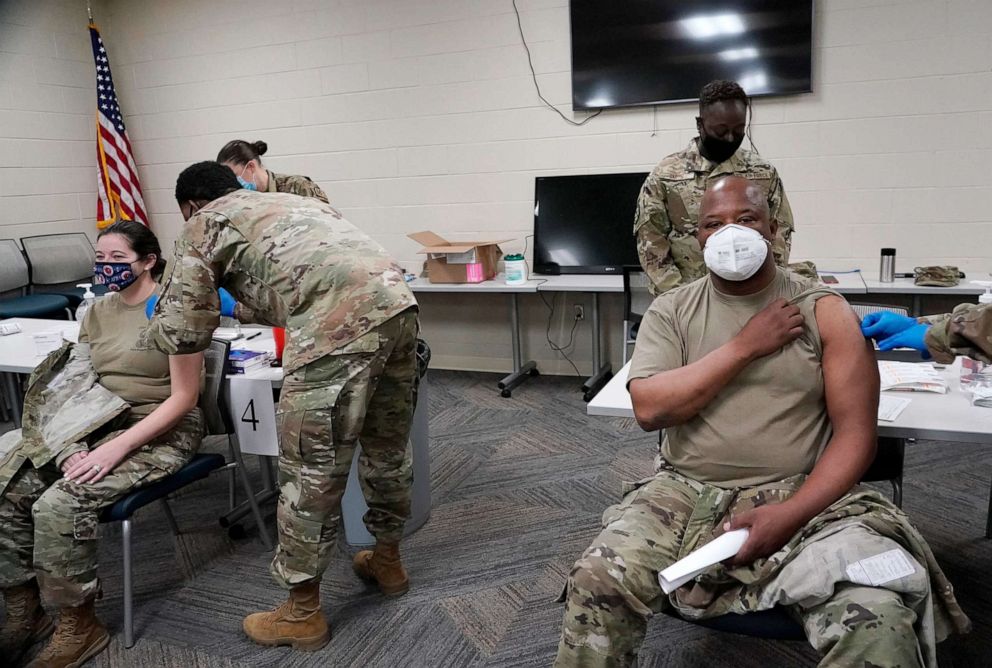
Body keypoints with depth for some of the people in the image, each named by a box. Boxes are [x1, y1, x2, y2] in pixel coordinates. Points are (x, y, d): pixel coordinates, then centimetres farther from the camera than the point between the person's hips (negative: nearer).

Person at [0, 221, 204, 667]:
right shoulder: (97, 313, 12)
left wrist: (118, 448, -22)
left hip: (160, 431, -7)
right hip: (95, 424, 7)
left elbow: (183, 398, -14)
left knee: (59, 505, -26)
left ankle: (79, 628, -6)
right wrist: (72, 446, -11)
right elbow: (76, 388, 8)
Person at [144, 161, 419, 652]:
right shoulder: (290, 201, 35)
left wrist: (152, 328, 32)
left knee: (313, 472, 6)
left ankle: (302, 614, 22)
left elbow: (185, 333, 10)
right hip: (397, 301, 8)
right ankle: (387, 560, 44)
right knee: (387, 446, 24)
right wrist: (248, 306, 54)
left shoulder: (204, 224, 15)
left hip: (340, 325, -8)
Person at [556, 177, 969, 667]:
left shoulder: (823, 311, 2)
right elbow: (649, 409, -9)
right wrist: (745, 346, -11)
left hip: (802, 495, -1)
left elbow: (856, 434, -3)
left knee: (880, 622, -27)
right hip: (686, 493, 1)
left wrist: (791, 514, -18)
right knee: (594, 585, -22)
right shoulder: (670, 310, 6)